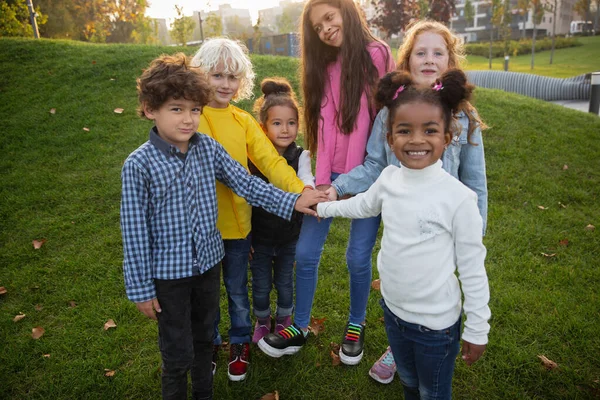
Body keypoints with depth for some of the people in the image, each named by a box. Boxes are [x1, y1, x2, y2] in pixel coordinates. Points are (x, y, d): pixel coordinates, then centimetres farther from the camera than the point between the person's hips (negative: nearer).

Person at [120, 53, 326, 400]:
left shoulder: (209, 148, -6)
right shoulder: (139, 165, -17)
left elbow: (246, 183, 0)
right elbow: (135, 230, -13)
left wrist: (291, 202, -8)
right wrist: (141, 288, -9)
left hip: (208, 263, 4)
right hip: (169, 272, -4)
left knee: (205, 339, 23)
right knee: (178, 354, 10)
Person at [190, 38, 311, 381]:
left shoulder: (243, 121, -1)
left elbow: (271, 161, -11)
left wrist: (301, 193, -25)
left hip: (237, 223, 1)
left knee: (238, 290, 19)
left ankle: (240, 343, 42)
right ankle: (210, 343, 43)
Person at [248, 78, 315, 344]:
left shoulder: (300, 156, -10)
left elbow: (306, 179, -29)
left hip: (289, 235, 0)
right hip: (259, 236, 0)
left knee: (285, 282, 18)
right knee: (261, 285, 15)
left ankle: (283, 321, 45)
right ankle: (262, 321, 43)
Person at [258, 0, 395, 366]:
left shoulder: (375, 55, -6)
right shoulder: (326, 68, 11)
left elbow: (373, 119, -10)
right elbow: (325, 126, 3)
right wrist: (322, 181, -7)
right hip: (332, 173, 5)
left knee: (358, 257, 2)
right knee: (306, 252, 4)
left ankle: (356, 326, 29)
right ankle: (300, 328, 24)